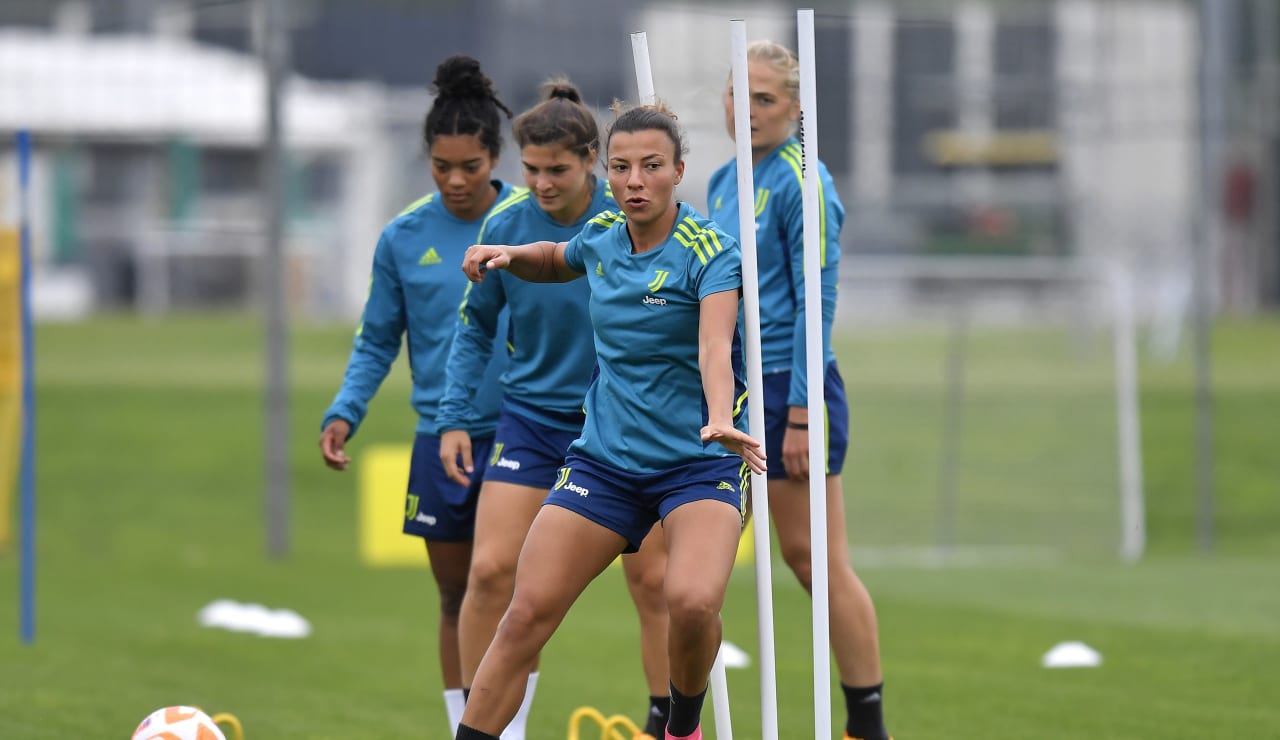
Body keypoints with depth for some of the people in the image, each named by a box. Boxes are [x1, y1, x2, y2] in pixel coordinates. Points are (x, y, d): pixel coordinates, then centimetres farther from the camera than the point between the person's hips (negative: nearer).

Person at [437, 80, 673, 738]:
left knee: (652, 580, 1)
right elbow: (475, 330, 7)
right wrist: (453, 417, -2)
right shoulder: (505, 227, -6)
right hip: (532, 418, 1)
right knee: (491, 570, -10)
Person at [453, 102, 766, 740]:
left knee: (692, 602, -28)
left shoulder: (709, 250, -14)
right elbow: (557, 261, 28)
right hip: (604, 459, 5)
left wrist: (720, 419, -51)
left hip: (698, 463, -5)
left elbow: (715, 346, -32)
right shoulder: (600, 236, 3)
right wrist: (510, 256, 6)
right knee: (527, 615, -6)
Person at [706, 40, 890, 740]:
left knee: (815, 560, -4)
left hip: (789, 392, -8)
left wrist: (801, 413, -19)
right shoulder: (724, 182, 14)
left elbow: (817, 303, -14)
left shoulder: (801, 183, -10)